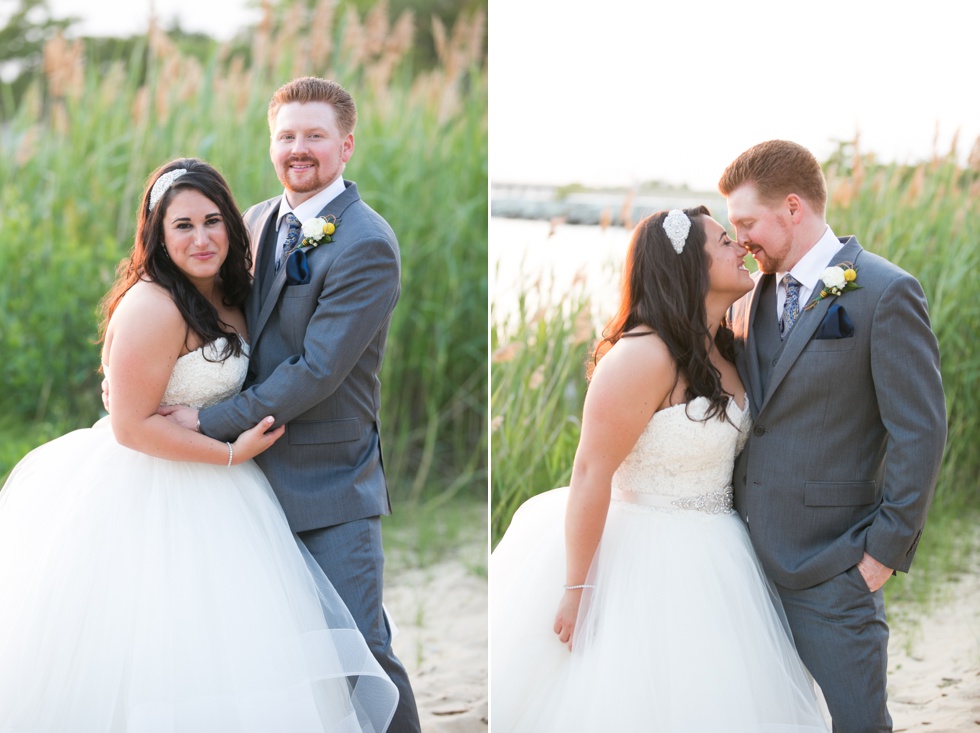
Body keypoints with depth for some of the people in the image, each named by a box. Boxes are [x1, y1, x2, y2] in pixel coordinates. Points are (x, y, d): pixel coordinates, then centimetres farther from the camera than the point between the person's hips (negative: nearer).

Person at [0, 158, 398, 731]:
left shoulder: (227, 296, 7)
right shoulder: (152, 307, -21)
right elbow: (131, 426, -21)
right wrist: (233, 453, -17)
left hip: (210, 496, 9)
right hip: (151, 496, -9)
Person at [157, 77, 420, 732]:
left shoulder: (366, 245, -16)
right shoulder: (256, 222, 9)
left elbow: (318, 369, -21)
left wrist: (213, 421, -17)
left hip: (330, 482, -7)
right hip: (258, 470, 7)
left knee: (358, 647, -5)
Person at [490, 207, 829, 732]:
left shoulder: (721, 353, 8)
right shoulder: (643, 356, -20)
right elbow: (591, 473, -21)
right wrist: (576, 589, -20)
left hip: (711, 564, 9)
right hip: (645, 561, -9)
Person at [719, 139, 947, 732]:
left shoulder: (885, 294, -10)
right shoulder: (756, 297, 12)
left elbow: (920, 431, -12)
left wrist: (888, 548, -12)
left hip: (832, 568, -6)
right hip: (752, 554, 7)